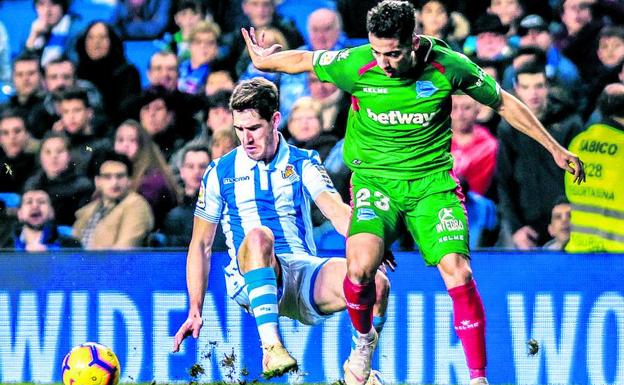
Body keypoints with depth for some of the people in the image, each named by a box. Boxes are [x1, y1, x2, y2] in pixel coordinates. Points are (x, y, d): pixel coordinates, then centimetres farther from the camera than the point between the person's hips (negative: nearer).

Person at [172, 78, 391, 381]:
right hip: (251, 281, -1)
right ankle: (271, 348, -45)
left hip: (304, 271, 1)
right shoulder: (220, 173, 9)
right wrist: (195, 312, 3)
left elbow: (337, 212, -8)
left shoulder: (303, 164, 9)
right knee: (258, 235, -37)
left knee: (376, 284, -27)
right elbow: (200, 244, 12)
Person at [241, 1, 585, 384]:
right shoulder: (356, 65, -16)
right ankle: (364, 339, 8)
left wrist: (554, 148, 7)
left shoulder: (450, 66, -14)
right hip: (375, 178, 0)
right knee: (361, 264, -25)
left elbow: (504, 102, 1)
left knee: (458, 272, -18)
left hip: (432, 180, 0)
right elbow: (302, 60, 4)